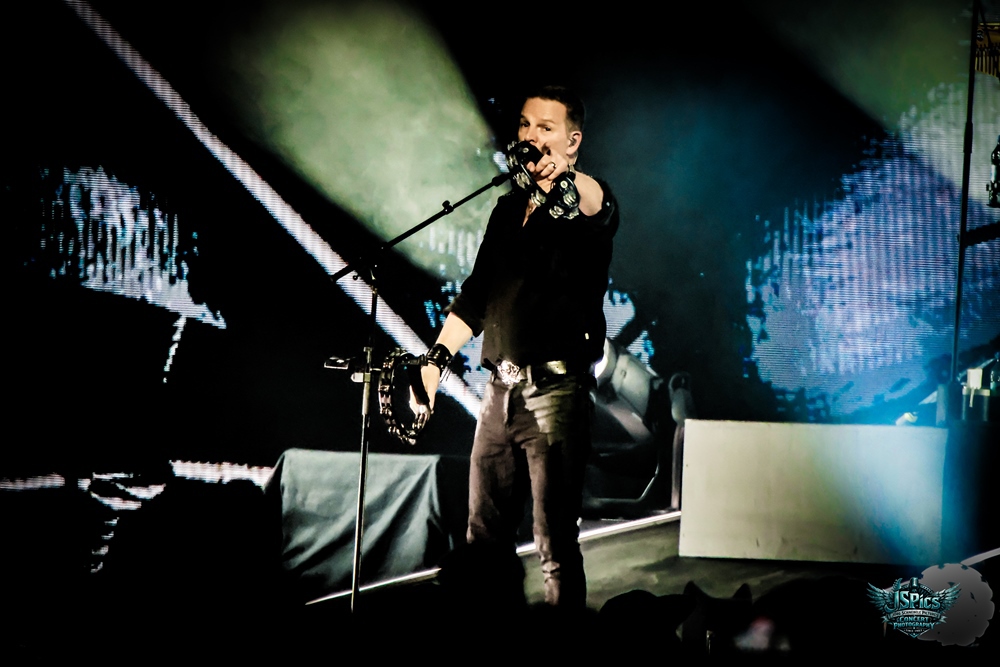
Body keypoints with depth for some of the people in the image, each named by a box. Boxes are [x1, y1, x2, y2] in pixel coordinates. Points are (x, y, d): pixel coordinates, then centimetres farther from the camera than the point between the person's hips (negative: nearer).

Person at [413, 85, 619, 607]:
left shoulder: (584, 205, -6)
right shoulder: (510, 207, 16)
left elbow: (600, 209, -32)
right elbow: (477, 293, 20)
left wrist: (565, 176, -54)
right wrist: (436, 358, 10)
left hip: (557, 392, -7)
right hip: (502, 389, 7)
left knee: (555, 543, -8)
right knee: (484, 536, 12)